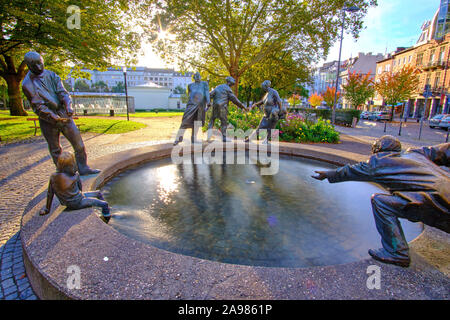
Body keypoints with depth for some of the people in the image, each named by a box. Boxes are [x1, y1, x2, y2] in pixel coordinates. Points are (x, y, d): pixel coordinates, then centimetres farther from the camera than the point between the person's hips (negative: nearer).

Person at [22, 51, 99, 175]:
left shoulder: (52, 75, 6)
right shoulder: (27, 85, -6)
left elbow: (62, 92, -4)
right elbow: (38, 106, -11)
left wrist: (68, 106, -23)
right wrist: (55, 118, -21)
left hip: (63, 114, 3)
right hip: (47, 120, -2)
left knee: (78, 142, 0)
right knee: (55, 149, 7)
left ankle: (83, 168, 11)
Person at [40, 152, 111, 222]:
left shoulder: (53, 177, -11)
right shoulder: (75, 176, -24)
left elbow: (50, 194, -4)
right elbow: (80, 188, -6)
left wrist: (47, 209, 7)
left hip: (68, 203, 7)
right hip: (77, 203, -7)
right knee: (104, 204, -1)